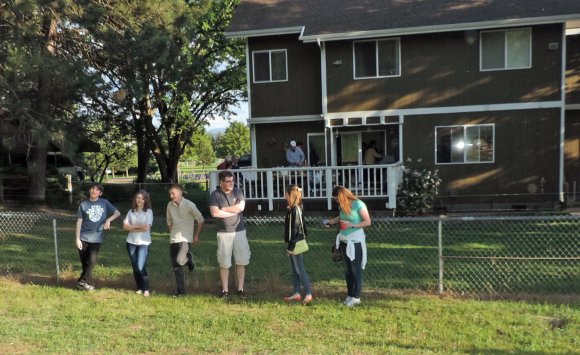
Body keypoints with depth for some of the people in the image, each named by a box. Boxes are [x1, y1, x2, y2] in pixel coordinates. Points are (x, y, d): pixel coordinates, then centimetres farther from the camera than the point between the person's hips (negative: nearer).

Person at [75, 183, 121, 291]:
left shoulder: (104, 203, 4)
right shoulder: (83, 204, 2)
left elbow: (117, 213, 6)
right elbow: (79, 222, 2)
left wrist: (108, 220, -13)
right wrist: (77, 239, -3)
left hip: (96, 238, 0)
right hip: (83, 238, 0)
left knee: (92, 261, -8)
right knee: (85, 263, 4)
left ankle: (82, 281, 8)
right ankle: (89, 283, 17)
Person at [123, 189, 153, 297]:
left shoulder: (148, 212, -3)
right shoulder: (131, 211, 7)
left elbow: (146, 228, -14)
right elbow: (125, 226, -2)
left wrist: (132, 228, -7)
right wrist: (137, 226, -14)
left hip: (144, 243, -4)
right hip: (131, 243, 4)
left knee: (141, 267, -12)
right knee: (135, 267, 9)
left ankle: (146, 289, 2)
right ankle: (139, 288, 22)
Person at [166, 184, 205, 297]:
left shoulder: (189, 205, -10)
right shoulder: (170, 205, 4)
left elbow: (200, 220, -2)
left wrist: (196, 235, 1)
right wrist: (172, 233, 13)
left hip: (185, 238, -5)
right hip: (173, 239, 5)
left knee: (180, 260, -25)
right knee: (176, 267, 5)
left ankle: (189, 259, 12)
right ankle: (181, 291, 18)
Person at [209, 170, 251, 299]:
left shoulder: (238, 192, 3)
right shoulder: (215, 195, -4)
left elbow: (241, 207, -12)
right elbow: (214, 213, -17)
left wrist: (223, 209, -11)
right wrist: (234, 211, -11)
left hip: (239, 231, 2)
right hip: (224, 233, -2)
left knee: (241, 261, 5)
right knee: (224, 263, 5)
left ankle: (240, 289, 15)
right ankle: (225, 290, 16)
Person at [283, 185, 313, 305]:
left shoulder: (295, 210, -17)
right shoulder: (292, 209, 10)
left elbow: (296, 229, -20)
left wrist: (291, 245, -19)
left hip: (296, 244, -10)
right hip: (293, 243, 10)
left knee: (300, 269, -5)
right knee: (294, 270, 14)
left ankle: (308, 294, 1)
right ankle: (297, 293, 21)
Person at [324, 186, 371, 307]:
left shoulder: (358, 204, -16)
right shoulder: (342, 206, 4)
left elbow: (368, 222, -14)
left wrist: (352, 225, -21)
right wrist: (330, 221, 14)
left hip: (355, 242, -7)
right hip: (344, 241, 7)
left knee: (356, 270, 2)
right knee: (347, 270, 12)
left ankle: (356, 297, 10)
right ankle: (350, 295, 22)